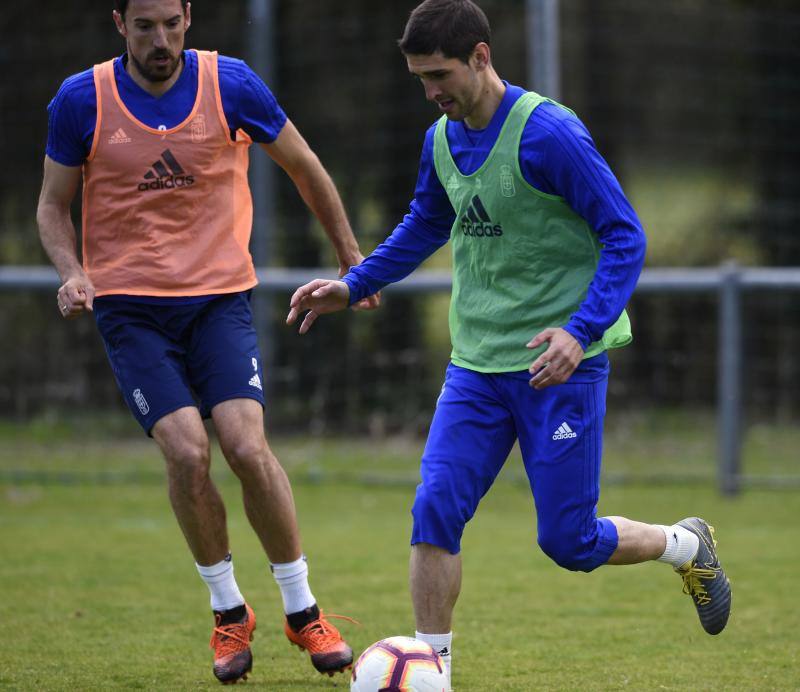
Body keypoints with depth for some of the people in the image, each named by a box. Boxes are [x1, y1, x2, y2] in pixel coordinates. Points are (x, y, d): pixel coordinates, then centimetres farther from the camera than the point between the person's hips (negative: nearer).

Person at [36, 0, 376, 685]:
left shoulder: (232, 84, -5)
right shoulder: (82, 101, -5)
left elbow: (304, 166, 10)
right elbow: (53, 203, 7)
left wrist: (352, 258, 17)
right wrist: (72, 273, -13)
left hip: (220, 295, 0)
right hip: (129, 305, 0)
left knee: (247, 447, -17)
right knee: (187, 452, -17)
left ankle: (303, 610, 1)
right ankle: (228, 611, 5)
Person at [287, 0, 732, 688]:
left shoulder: (549, 133, -17)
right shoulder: (442, 140, 6)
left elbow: (624, 237, -15)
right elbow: (424, 227, 26)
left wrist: (581, 331, -26)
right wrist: (351, 287, 15)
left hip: (558, 364, -6)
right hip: (478, 364, 6)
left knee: (569, 542, -1)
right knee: (434, 512, -8)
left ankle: (687, 546, 28)